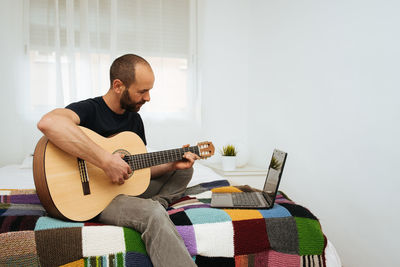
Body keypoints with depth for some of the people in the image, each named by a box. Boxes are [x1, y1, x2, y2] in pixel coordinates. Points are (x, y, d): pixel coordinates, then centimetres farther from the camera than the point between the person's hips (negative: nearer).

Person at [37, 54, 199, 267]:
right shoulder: (89, 109, -15)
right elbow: (48, 123, -40)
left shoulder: (135, 119, 9)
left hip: (127, 187, 9)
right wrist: (106, 161, -40)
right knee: (155, 215, -35)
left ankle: (153, 204, -12)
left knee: (184, 170, 10)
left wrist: (172, 164, -4)